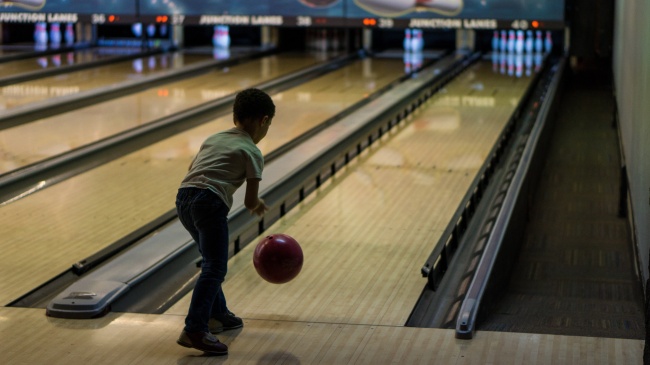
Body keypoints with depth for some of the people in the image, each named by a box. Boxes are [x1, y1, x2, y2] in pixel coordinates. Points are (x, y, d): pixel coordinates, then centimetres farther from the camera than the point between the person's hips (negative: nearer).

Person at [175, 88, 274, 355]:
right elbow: (250, 201, 2)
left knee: (212, 261, 24)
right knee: (215, 269, -9)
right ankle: (194, 331, -19)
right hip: (210, 204, -8)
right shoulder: (252, 153, 6)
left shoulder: (213, 138, 25)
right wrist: (258, 205, 25)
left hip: (184, 198, 8)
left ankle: (218, 315, 35)